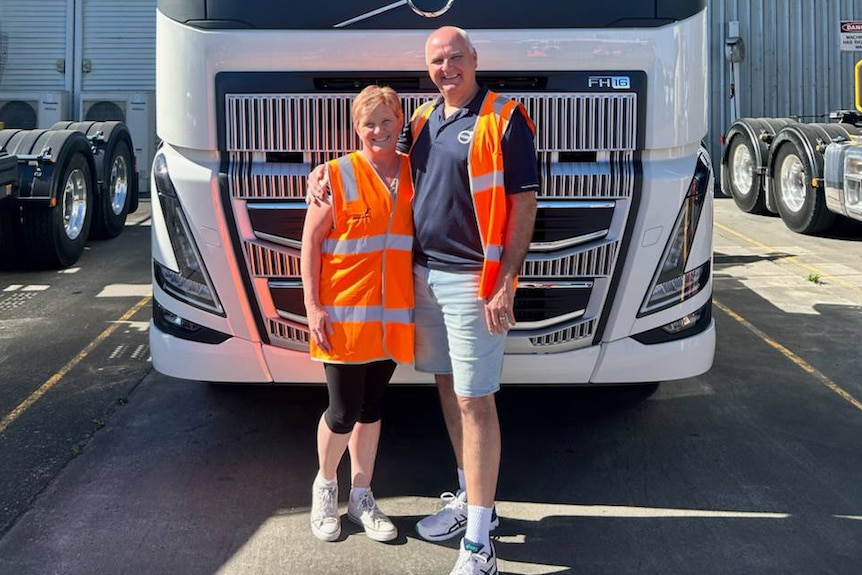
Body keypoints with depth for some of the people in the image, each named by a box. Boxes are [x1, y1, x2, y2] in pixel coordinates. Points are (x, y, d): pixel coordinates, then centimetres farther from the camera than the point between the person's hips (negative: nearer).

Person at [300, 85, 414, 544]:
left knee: (371, 407, 14)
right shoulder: (337, 174, -5)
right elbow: (310, 243, -5)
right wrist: (313, 307, -11)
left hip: (392, 314, 4)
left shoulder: (415, 173, 7)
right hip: (343, 314, -4)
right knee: (344, 411, 1)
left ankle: (360, 497, 29)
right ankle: (325, 485, 29)